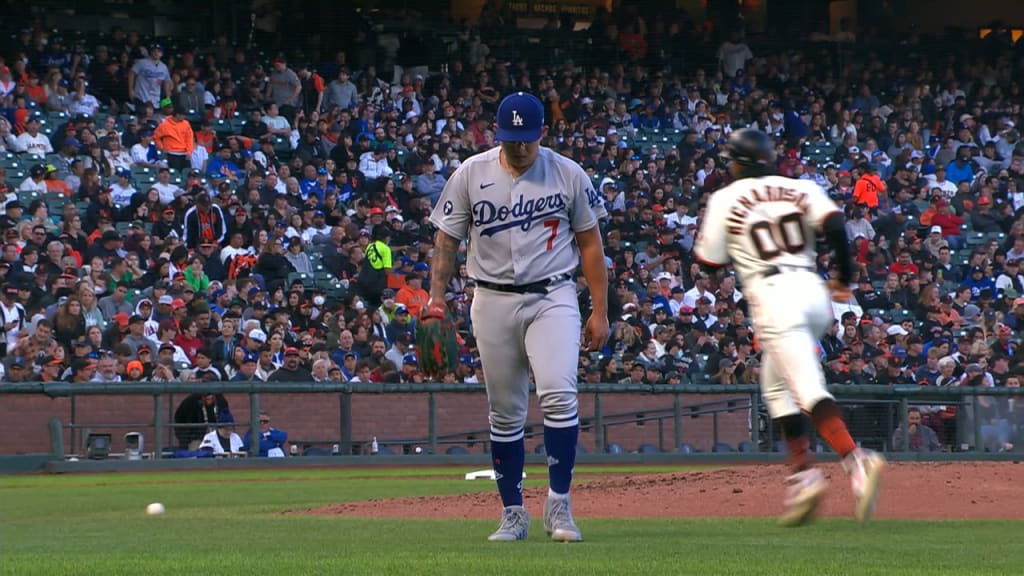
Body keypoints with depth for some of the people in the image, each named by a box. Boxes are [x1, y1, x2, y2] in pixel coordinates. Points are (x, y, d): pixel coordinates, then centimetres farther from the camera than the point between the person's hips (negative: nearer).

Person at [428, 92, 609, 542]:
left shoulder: (568, 175, 1)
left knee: (558, 394, -20)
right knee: (505, 412, 5)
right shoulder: (471, 175, 2)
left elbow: (589, 242, 7)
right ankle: (513, 514, 14)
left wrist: (600, 312, 3)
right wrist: (436, 296, -8)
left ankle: (558, 504, -13)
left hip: (552, 298, -2)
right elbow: (447, 238, 6)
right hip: (494, 300, 2)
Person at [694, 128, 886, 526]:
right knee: (776, 385, 22)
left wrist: (709, 231, 26)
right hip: (813, 291, 6)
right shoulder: (800, 189, 13)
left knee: (809, 388, -16)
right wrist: (845, 278, 6)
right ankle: (802, 471, 11)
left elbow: (709, 261, 7)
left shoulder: (725, 199, 5)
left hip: (773, 296, -6)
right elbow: (834, 224, -2)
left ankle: (856, 460, -37)